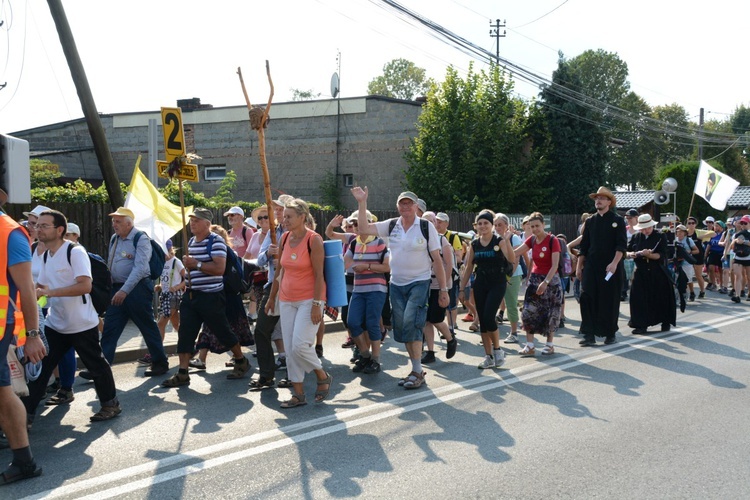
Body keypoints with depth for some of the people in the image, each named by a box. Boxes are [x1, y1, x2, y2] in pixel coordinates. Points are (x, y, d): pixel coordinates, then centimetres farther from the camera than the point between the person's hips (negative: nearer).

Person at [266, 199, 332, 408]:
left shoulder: (313, 240, -11)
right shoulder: (285, 238, 6)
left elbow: (319, 275, -14)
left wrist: (317, 304, -18)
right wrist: (272, 297, 17)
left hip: (308, 299, -6)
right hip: (287, 300, 6)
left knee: (300, 345, -14)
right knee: (290, 348, 4)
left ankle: (323, 376, 13)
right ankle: (298, 394, 14)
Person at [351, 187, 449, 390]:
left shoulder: (427, 227, -6)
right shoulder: (391, 225, 4)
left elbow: (437, 259, -5)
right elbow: (364, 228, 0)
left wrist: (443, 289, -6)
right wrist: (362, 203, -8)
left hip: (419, 283, -5)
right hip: (396, 284, 5)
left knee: (411, 324, -17)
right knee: (401, 328, 8)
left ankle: (417, 372, -5)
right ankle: (416, 369, 21)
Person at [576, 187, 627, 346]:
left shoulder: (617, 220, 1)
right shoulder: (590, 221, 11)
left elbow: (621, 245, -7)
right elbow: (584, 246, 12)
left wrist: (614, 263, -19)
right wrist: (579, 266, 7)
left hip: (610, 267, -3)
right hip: (591, 266, 3)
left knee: (610, 300, 4)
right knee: (587, 299, -6)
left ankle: (610, 334, 18)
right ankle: (589, 335, -2)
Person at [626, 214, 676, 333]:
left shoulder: (660, 237, -2)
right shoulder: (636, 237, 6)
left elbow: (661, 256, -10)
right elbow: (626, 252, 6)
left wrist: (649, 255, -25)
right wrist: (631, 255, -16)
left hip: (658, 274, -1)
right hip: (641, 273, 2)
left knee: (661, 298, 7)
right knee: (640, 299, -6)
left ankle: (665, 323, 25)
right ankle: (641, 325, -1)